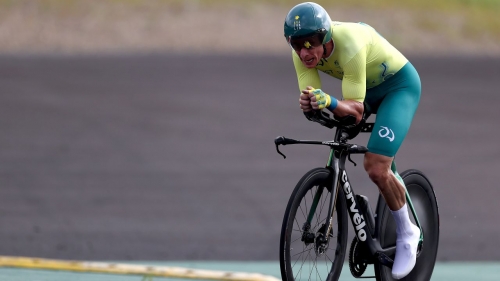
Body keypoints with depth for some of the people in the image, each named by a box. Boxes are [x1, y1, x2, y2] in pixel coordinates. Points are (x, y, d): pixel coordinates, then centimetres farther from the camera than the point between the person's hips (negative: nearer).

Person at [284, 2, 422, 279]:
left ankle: (407, 234, 1)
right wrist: (308, 104, -45)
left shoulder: (349, 44, -38)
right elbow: (311, 96, -22)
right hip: (366, 87, 8)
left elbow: (355, 110, -36)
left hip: (399, 85, -8)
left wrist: (330, 102, -55)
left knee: (376, 168, -20)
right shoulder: (303, 51, -20)